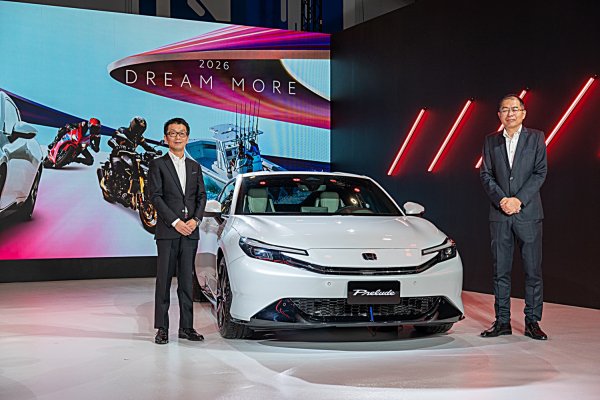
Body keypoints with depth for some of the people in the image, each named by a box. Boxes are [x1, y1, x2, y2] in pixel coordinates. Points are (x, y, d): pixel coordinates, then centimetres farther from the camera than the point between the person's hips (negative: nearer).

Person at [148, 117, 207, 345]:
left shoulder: (194, 166, 16)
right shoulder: (158, 165, 2)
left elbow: (202, 196, 12)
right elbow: (155, 196, -6)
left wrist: (196, 219, -5)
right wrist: (175, 221, -13)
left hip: (190, 232, 4)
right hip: (167, 231, -4)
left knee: (187, 281, 7)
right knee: (164, 280, -2)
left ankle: (186, 327, 12)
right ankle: (162, 328, 3)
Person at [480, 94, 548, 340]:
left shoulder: (536, 137, 4)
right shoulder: (491, 141, 11)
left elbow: (540, 172, -3)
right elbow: (485, 175, 5)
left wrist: (518, 200, -13)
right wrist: (501, 200, -11)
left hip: (528, 213, -2)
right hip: (499, 214, 2)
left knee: (533, 270, 0)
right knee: (500, 271, 4)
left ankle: (532, 322, 8)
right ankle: (502, 322, 11)